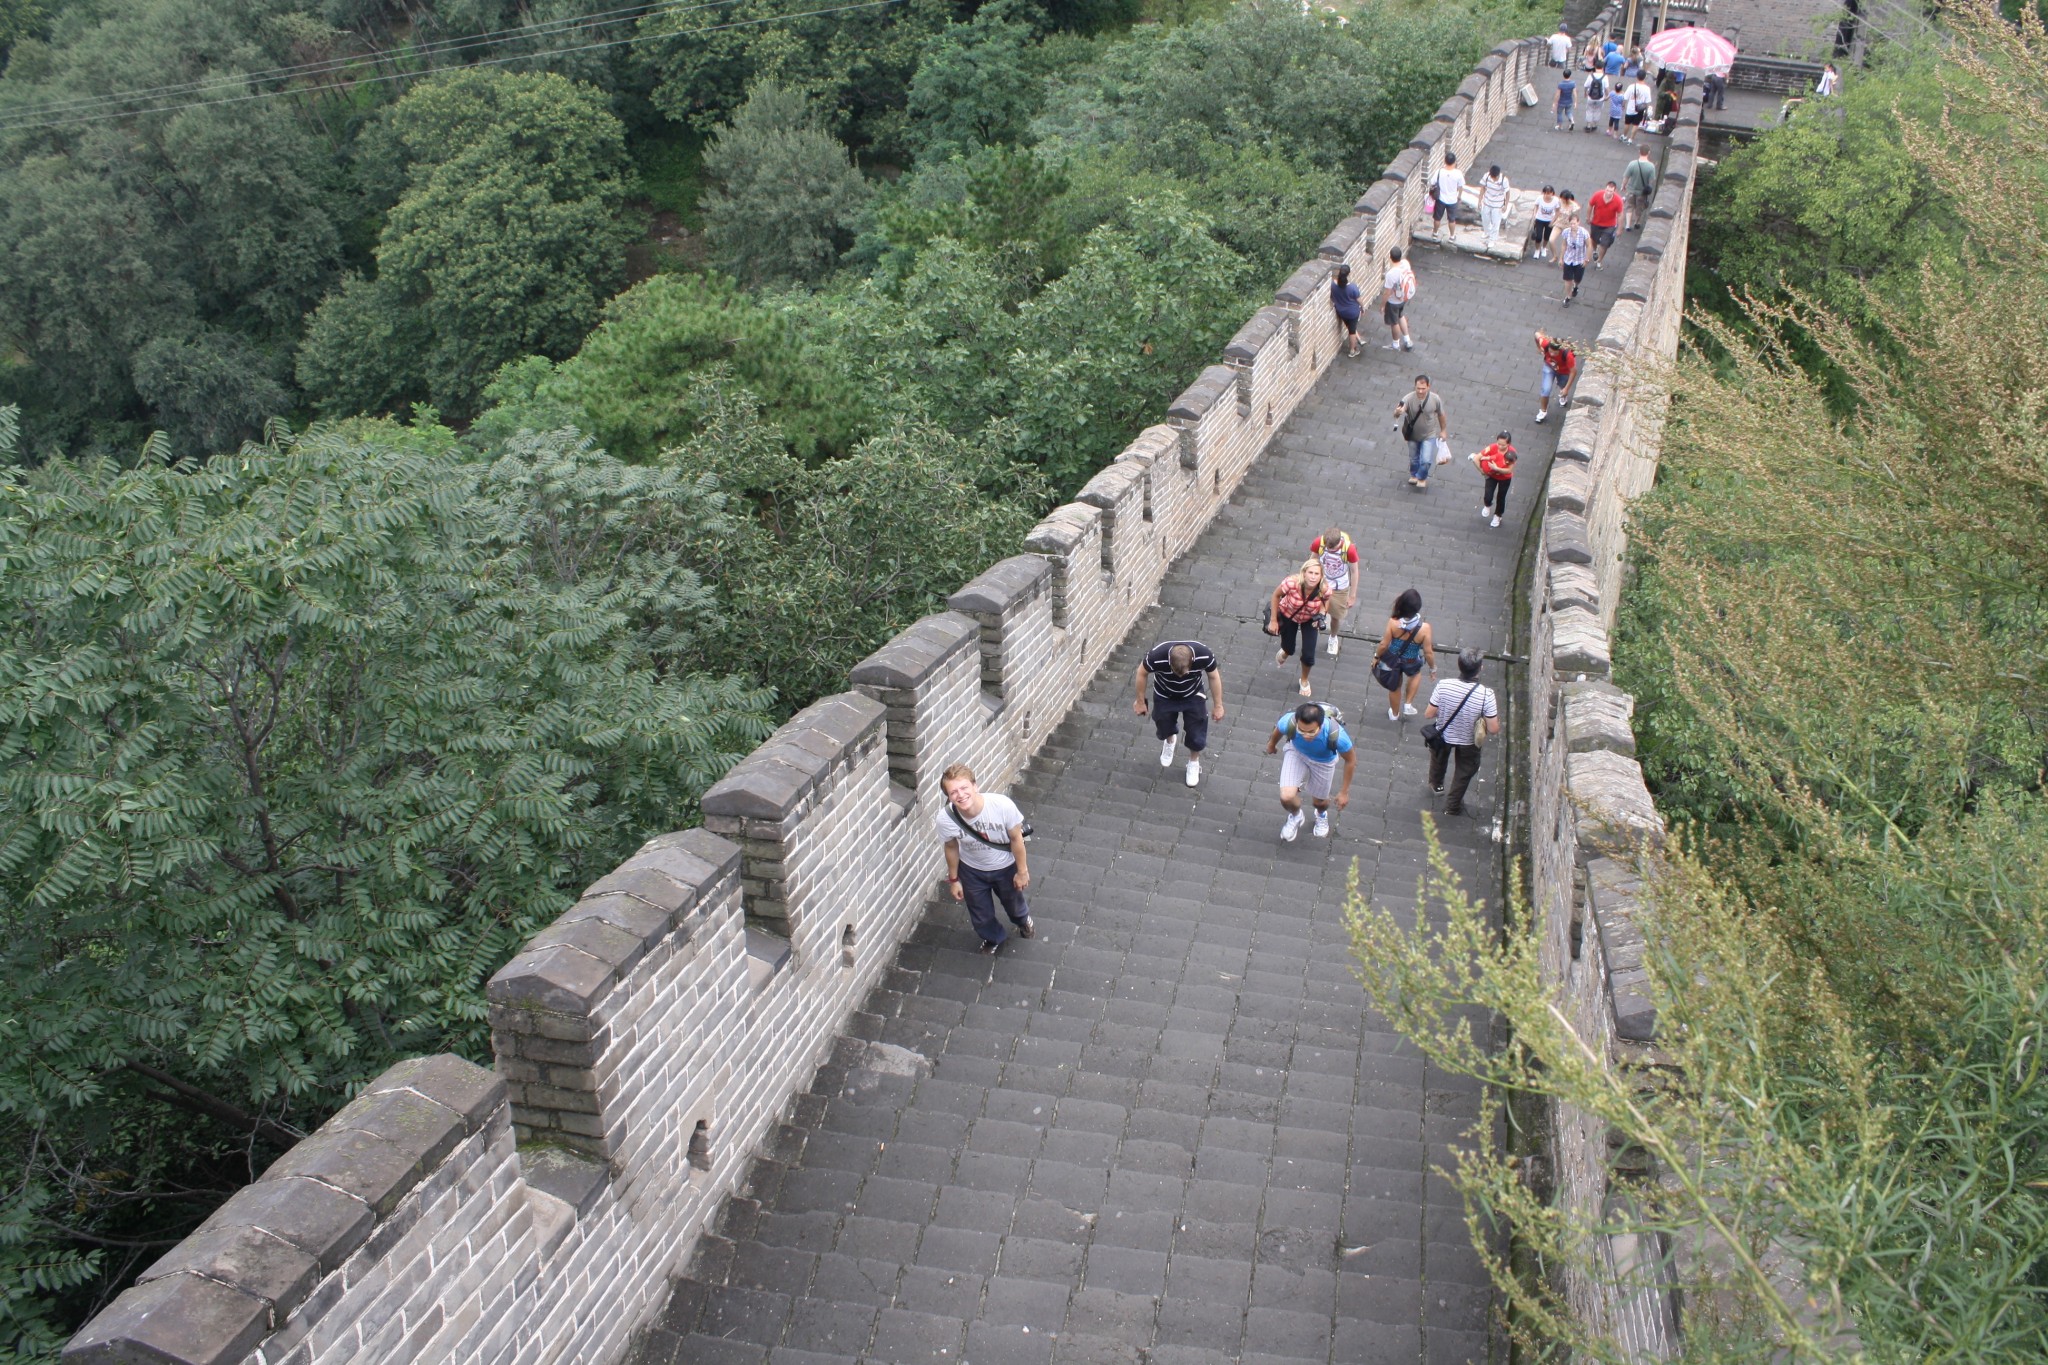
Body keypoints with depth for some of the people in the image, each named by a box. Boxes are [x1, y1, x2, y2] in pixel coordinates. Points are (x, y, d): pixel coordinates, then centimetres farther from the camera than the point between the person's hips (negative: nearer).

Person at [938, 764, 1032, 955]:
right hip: (972, 871, 1)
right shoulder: (945, 819, -33)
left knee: (1013, 902, 30)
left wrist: (1022, 871, -7)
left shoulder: (1003, 805, -39)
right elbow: (951, 848, -11)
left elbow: (1016, 839, -20)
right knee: (981, 914, 24)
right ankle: (994, 938, 60)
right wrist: (954, 879, 2)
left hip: (1006, 867, 0)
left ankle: (1023, 919, 68)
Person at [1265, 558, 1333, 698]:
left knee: (1309, 655, 0)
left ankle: (1304, 680, 34)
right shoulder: (1292, 582, -39)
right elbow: (1276, 595, -19)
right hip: (1288, 615, -1)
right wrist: (1273, 620, -14)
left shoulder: (1325, 589, -33)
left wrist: (1321, 614, -25)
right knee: (1289, 650, 16)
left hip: (1309, 619, 1)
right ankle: (1284, 653, 58)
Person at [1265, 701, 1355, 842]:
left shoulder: (1336, 735, -42)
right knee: (1287, 796, -15)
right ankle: (1295, 816, 24)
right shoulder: (1289, 722, -39)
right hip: (1297, 752, 0)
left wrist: (1344, 792, -11)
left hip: (1324, 761, 0)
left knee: (1319, 801, 19)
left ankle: (1322, 815, 60)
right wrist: (1271, 744, 11)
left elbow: (1351, 760, -21)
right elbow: (1278, 729, -11)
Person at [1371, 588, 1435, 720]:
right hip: (1410, 663, -1)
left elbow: (1384, 644, -17)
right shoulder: (1424, 628, -31)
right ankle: (1408, 704, 39)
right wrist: (1433, 668, 0)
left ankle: (1394, 714, 52)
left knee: (1395, 687, 28)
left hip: (1392, 660, 1)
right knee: (1416, 673, 37)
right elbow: (1428, 652, -19)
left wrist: (1376, 657, 4)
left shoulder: (1393, 622, -30)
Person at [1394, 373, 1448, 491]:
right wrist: (1397, 412, -66)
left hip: (1429, 436, -1)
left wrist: (1443, 431, 5)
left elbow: (1441, 415, -4)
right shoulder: (1409, 399, -29)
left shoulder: (1435, 399, -22)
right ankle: (1414, 475, 53)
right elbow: (1397, 414, -41)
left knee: (1425, 460, -4)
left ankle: (1421, 477, 29)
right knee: (1413, 459, 21)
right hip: (1413, 436, 1)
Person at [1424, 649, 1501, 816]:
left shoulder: (1443, 686, -30)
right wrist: (1496, 714, -6)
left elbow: (1429, 714, -17)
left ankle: (1436, 784, 63)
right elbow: (1493, 729, -26)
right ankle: (1452, 806, 46)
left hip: (1444, 736, 2)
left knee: (1439, 755, 37)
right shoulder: (1486, 694, -34)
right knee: (1464, 771, 29)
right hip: (1468, 742, -1)